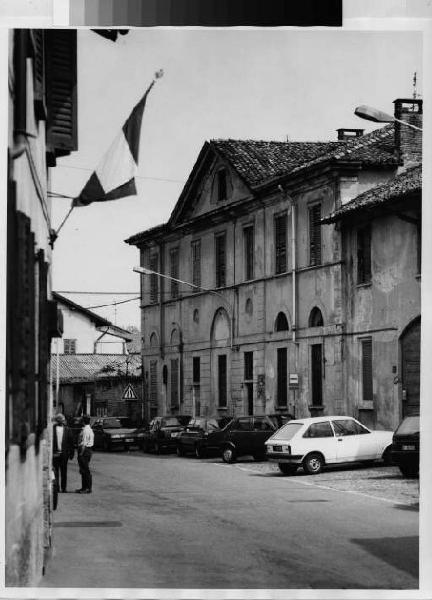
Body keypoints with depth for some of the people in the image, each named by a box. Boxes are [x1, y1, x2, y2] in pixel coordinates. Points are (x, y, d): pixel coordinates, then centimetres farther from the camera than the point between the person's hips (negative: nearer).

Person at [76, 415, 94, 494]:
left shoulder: (85, 430, -17)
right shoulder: (90, 429, 14)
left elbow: (84, 443, -20)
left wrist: (81, 453, -18)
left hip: (84, 450, -10)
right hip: (88, 450, 10)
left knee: (85, 470, -6)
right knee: (83, 470, 15)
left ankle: (88, 488, -4)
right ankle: (84, 487, 20)